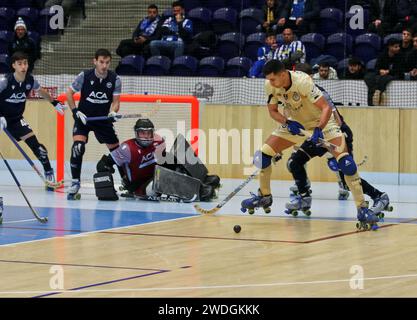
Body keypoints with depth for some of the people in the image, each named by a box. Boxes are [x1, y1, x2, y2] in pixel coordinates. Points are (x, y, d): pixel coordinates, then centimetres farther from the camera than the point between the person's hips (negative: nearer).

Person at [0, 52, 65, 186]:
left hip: (16, 119, 3)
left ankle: (49, 174, 4)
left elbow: (41, 91, 16)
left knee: (34, 142, -8)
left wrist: (55, 103, 25)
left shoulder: (30, 79, -7)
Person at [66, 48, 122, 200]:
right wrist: (75, 111, -11)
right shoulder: (84, 76, -14)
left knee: (116, 149, 6)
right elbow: (69, 93, -3)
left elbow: (115, 101, -6)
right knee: (77, 147, -22)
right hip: (83, 117, -2)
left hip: (103, 119, 2)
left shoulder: (115, 79, -10)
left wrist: (113, 112, -27)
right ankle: (75, 183, -13)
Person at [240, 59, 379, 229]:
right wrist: (287, 123, -23)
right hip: (294, 122, 5)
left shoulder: (302, 81, -34)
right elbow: (273, 110, -4)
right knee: (264, 153, -5)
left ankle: (362, 209, -15)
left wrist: (319, 129, -46)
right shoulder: (270, 85, -17)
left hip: (321, 120, -5)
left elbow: (326, 107, -32)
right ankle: (264, 196, 18)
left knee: (345, 161, -21)